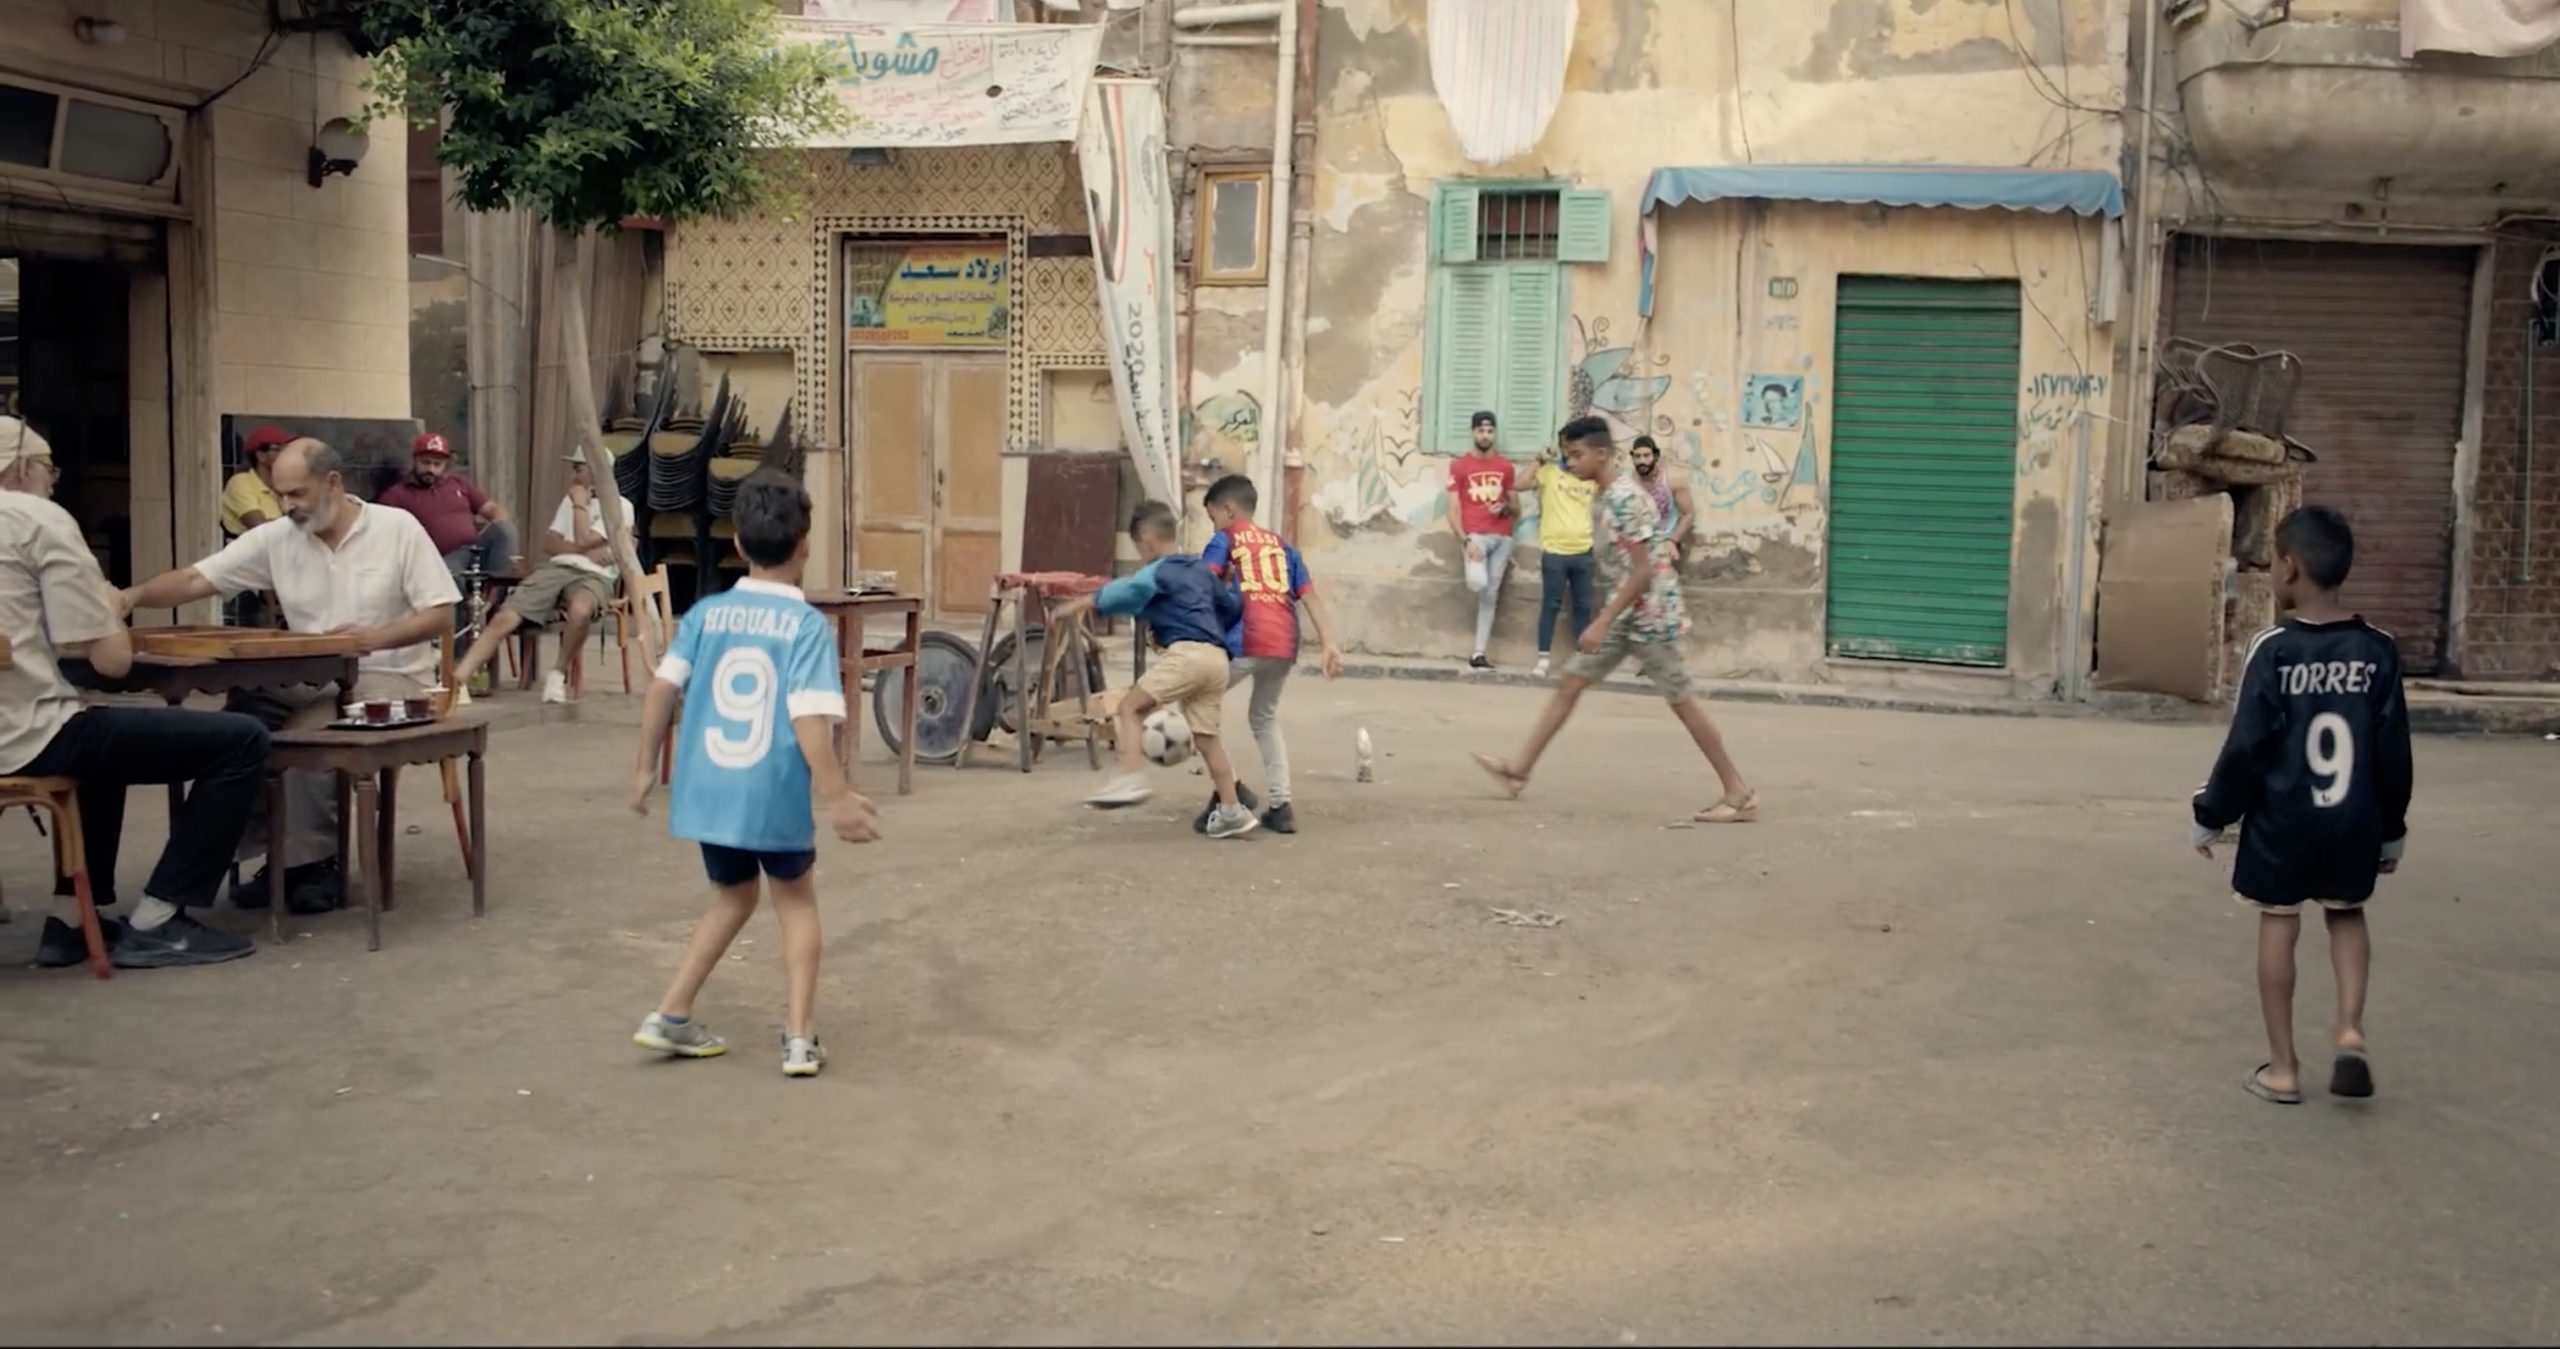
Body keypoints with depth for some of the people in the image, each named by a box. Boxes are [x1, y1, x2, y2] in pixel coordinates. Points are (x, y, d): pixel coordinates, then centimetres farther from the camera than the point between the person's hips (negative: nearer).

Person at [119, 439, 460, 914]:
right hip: (312, 680, 5)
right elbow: (195, 580, -3)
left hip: (388, 677, -5)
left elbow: (441, 616, -8)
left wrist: (376, 637, -23)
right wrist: (134, 595, -22)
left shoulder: (398, 528, -6)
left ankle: (312, 862, -11)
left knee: (303, 733, -29)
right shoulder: (275, 538, 3)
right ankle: (277, 856, -7)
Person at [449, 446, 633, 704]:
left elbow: (583, 541, -8)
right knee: (504, 618, -19)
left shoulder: (620, 507, 3)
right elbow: (549, 544, 12)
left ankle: (559, 674, -18)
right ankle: (457, 680, -27)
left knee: (580, 610, -42)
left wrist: (580, 504, 4)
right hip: (555, 569, 5)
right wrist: (587, 552, -5)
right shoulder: (571, 500, 23)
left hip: (592, 575, -5)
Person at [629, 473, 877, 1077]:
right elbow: (809, 720, -19)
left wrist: (646, 766, 10)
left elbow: (662, 687, -1)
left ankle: (670, 1017, 24)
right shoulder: (809, 625, -10)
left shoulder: (705, 613, 2)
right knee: (797, 900, 18)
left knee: (733, 896, 26)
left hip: (708, 790, 4)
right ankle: (800, 1038, 14)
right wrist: (839, 796, -16)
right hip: (775, 796, -4)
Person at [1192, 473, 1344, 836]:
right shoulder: (1282, 545, 26)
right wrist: (1330, 645, 12)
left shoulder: (1225, 541, 11)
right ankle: (1280, 805, 18)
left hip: (1245, 642, -6)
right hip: (1285, 645, 6)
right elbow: (1310, 595, 17)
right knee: (1265, 717, 25)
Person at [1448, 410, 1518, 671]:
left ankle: (1478, 654, 6)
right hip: (1476, 535, -3)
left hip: (1502, 537, 3)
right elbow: (1453, 509, -2)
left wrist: (1504, 507, -5)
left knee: (1490, 596, 2)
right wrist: (1465, 540, -14)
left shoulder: (1505, 466, 11)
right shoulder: (1458, 465, 0)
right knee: (1478, 582, -29)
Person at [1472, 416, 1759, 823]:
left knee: (1681, 700, -4)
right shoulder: (1609, 496, 10)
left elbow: (1643, 571, -23)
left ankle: (1740, 793, 3)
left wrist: (1602, 622, -23)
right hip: (1626, 615, 10)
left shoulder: (1625, 499, -19)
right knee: (1570, 683, 9)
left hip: (1648, 615, -10)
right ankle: (1520, 769, 13)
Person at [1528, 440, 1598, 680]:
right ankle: (1543, 659, 4)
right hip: (1554, 550, -3)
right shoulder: (1549, 471, 0)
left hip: (1583, 551, 3)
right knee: (1551, 605, 0)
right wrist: (1539, 460, -13)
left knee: (1583, 607, 9)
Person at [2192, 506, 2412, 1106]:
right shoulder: (2379, 650, -3)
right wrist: (2392, 830, 15)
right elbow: (2393, 752, 3)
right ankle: (2350, 1032, 5)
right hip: (2354, 823, 3)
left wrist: (2211, 816, 0)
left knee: (2278, 927, 8)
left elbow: (2246, 748, -12)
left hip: (2281, 821, -3)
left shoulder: (2273, 650, -13)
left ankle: (2282, 1068, 13)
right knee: (2347, 915, 23)